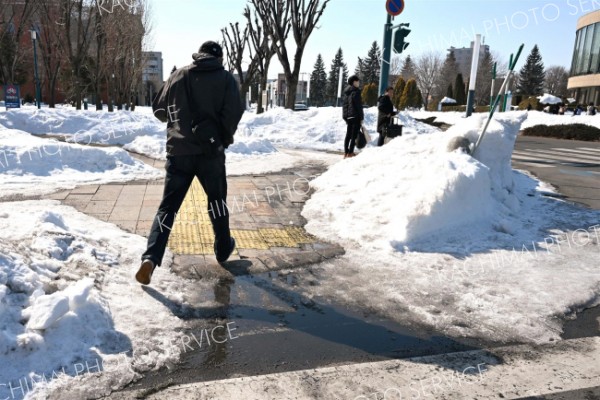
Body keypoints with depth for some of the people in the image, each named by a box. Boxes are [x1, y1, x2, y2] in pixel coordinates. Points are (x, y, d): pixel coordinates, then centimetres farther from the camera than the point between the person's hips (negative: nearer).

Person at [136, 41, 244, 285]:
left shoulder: (178, 76, 9)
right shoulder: (226, 78, 3)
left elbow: (158, 109, 13)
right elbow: (234, 113, -10)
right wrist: (224, 139, 7)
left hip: (178, 151, 2)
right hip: (210, 151, -1)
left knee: (168, 207, 4)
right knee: (217, 201, 17)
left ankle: (150, 257, -11)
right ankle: (223, 249, 32)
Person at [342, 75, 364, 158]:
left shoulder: (346, 92, 12)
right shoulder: (355, 91, -12)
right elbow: (358, 106, -14)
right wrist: (361, 117, -10)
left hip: (347, 116, 8)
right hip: (355, 116, -8)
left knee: (348, 135, 13)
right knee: (354, 135, -3)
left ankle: (346, 152, 15)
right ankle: (350, 153, -5)